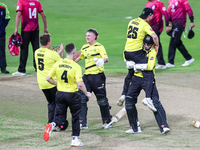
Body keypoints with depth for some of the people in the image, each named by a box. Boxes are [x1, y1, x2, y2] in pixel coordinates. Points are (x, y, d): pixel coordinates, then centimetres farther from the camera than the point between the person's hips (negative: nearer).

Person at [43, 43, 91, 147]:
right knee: (75, 116, 15)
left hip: (60, 94, 3)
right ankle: (75, 140, 19)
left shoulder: (58, 64, -3)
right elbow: (80, 84, -23)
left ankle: (52, 125, -22)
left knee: (59, 115, 12)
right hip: (72, 94, -3)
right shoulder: (76, 66, -16)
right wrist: (86, 93, -6)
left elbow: (48, 78, 0)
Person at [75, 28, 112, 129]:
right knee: (82, 98, -5)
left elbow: (106, 58, -16)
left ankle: (107, 121, 17)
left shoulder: (99, 47, -2)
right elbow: (79, 58, 32)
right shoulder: (84, 48, 16)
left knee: (101, 100, 3)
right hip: (86, 75, 6)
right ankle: (82, 123, -5)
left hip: (97, 75, -6)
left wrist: (102, 60, -38)